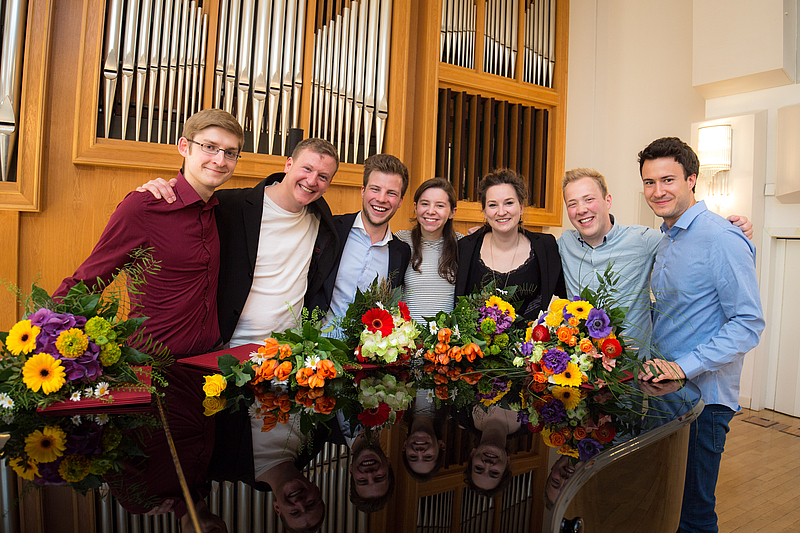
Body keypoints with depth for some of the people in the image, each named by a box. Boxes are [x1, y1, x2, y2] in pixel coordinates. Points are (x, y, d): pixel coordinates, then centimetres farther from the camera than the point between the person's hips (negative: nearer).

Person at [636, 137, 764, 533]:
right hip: (664, 388, 8)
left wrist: (685, 366, -25)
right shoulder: (666, 241, 11)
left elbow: (747, 323, -19)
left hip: (702, 396, -7)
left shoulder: (723, 240, -16)